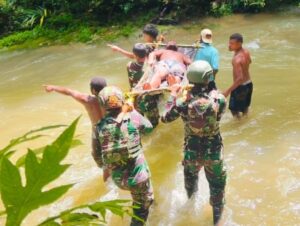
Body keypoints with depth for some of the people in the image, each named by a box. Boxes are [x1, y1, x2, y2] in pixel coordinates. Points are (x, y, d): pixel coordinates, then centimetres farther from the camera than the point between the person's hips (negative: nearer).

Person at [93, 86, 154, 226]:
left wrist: (103, 167, 25)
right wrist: (132, 110, 15)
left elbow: (97, 154, 4)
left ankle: (147, 200, 60)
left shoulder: (100, 127, -8)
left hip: (118, 178, 4)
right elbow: (148, 127, 5)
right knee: (141, 208, 17)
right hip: (137, 175, -4)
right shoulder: (132, 118, -16)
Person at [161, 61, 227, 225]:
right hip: (213, 151, -1)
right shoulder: (218, 99, -23)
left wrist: (173, 95, 6)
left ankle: (191, 198, 61)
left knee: (190, 174, 33)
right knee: (217, 183, 22)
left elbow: (165, 118, -4)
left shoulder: (182, 102, -22)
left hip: (191, 150, 2)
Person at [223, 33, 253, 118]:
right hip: (248, 83, 9)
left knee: (234, 109, 6)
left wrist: (228, 91, -31)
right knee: (245, 108, 26)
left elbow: (240, 78, -34)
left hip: (240, 86, -9)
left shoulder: (237, 59, -29)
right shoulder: (246, 52, -4)